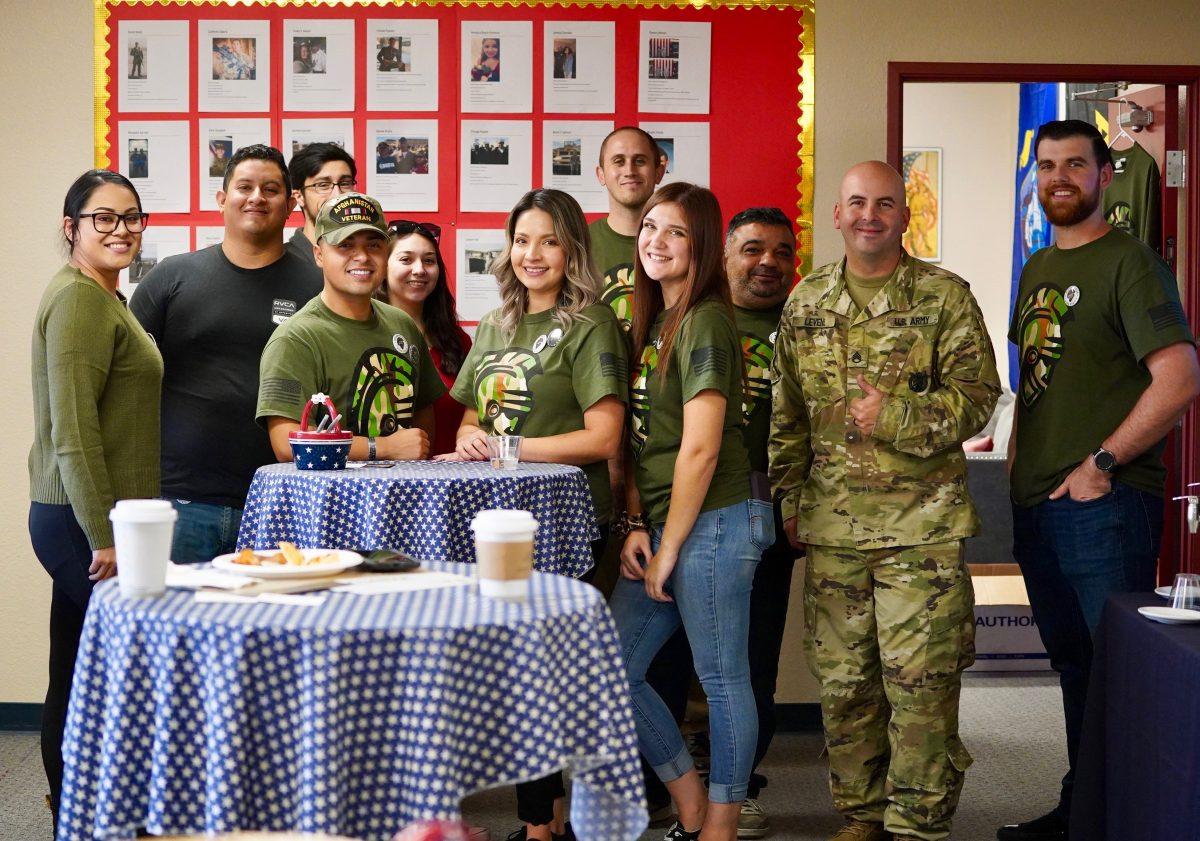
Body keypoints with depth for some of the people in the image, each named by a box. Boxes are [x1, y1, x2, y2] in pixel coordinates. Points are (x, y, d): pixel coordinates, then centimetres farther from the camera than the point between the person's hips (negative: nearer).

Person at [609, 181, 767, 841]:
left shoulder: (705, 322, -12)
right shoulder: (653, 323, 15)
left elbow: (700, 448, -16)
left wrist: (668, 549, -12)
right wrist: (636, 527, 3)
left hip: (712, 522, -9)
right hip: (660, 526, 9)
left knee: (722, 680, 2)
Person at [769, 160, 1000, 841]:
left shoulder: (945, 297, 0)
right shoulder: (806, 303, 11)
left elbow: (976, 396, -4)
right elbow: (787, 413, 17)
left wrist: (894, 417, -15)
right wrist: (791, 498, 13)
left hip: (922, 526, -4)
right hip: (831, 526, 4)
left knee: (921, 682, -3)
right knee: (843, 680, 9)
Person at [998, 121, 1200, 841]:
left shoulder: (1128, 262, -9)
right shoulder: (1037, 268, 16)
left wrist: (1100, 465, -18)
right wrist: (1019, 458, 13)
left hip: (1104, 507, -8)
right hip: (1037, 506, 8)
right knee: (1072, 666, 17)